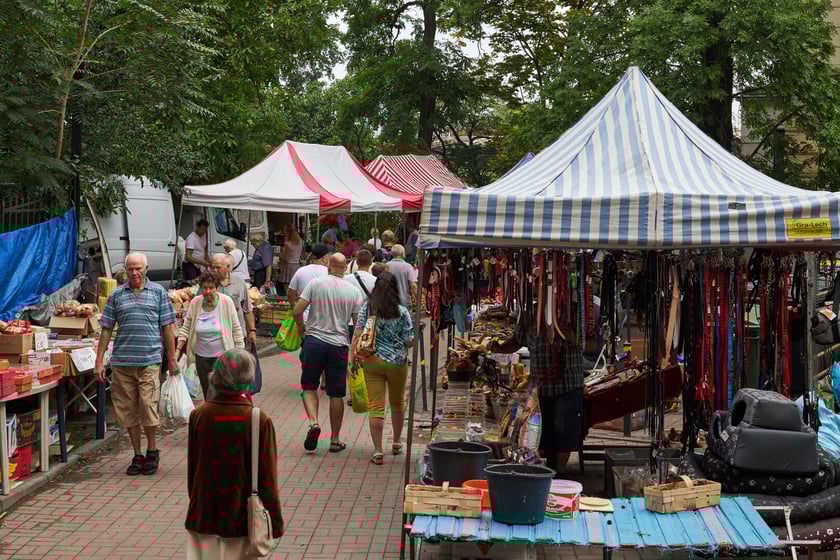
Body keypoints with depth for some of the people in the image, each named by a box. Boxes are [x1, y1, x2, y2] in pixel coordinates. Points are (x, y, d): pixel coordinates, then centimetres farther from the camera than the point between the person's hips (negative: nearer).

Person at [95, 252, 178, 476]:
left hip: (149, 360, -2)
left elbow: (167, 327, 8)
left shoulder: (159, 292, 6)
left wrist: (172, 358, 6)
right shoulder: (116, 295, 9)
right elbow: (106, 329, 9)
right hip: (121, 362, 2)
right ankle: (137, 455, 19)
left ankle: (152, 450, 14)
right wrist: (99, 360, 4)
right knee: (128, 411, 6)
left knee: (148, 407, -7)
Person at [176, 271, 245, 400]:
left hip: (222, 355, -3)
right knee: (206, 392, 12)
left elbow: (236, 330, -3)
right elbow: (186, 329, 4)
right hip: (201, 356, 4)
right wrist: (178, 350, -4)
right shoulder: (195, 303, -3)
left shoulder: (226, 302, -10)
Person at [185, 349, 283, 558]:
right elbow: (267, 476, -10)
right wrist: (276, 519, 1)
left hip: (204, 517, 2)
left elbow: (192, 467, 4)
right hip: (242, 517, -2)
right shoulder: (260, 421, -15)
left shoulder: (198, 415, -6)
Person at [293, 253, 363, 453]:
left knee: (309, 386, 12)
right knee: (336, 394, 8)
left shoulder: (315, 283, -2)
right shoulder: (354, 291, 3)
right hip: (339, 345, 1)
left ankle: (313, 422, -12)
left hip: (314, 341, -1)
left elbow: (297, 311, -6)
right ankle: (335, 440, 14)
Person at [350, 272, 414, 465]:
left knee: (375, 406, 0)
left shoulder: (366, 308, -2)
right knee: (398, 403, 21)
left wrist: (352, 356, -2)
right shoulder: (402, 312, -5)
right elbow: (409, 342, -4)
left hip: (371, 362, 0)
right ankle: (397, 443, 36)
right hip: (397, 362, 0)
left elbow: (357, 334, -6)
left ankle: (378, 451, -5)